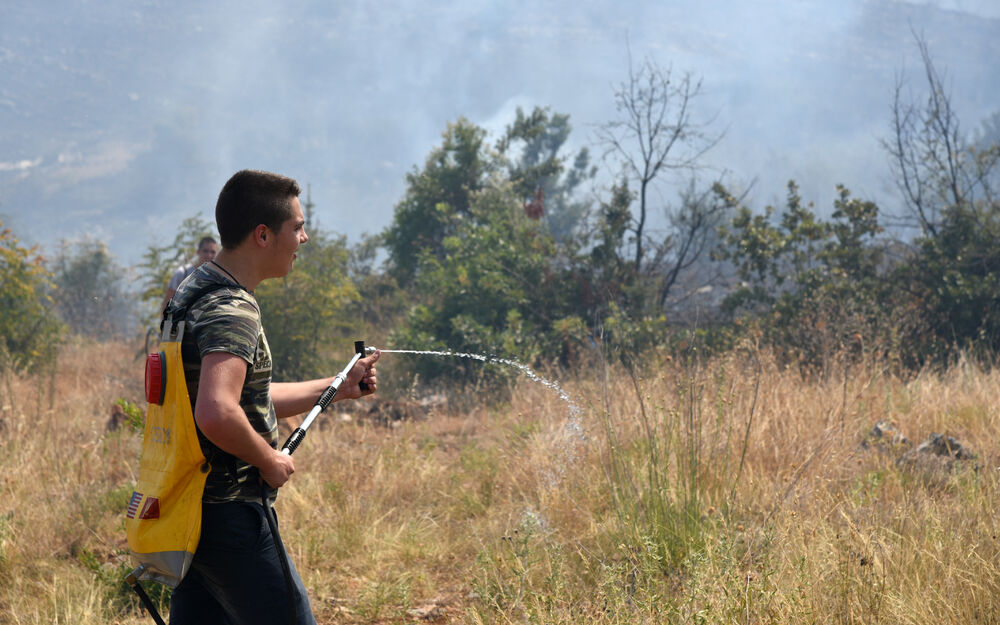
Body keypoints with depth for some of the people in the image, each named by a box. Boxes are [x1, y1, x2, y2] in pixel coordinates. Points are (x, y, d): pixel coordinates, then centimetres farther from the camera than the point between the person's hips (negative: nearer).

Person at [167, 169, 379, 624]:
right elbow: (217, 415, -34)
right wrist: (269, 461, -17)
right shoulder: (232, 311, -19)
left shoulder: (192, 292, 14)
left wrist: (339, 387, 25)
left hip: (190, 512, 10)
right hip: (231, 517, -10)